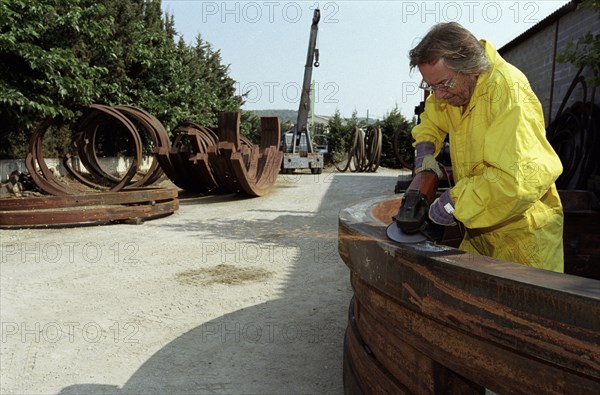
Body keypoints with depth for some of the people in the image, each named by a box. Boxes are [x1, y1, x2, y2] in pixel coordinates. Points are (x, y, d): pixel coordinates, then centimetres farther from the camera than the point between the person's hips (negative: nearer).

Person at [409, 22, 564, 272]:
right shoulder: (454, 86, -3)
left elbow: (521, 178, -36)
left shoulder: (508, 91, -27)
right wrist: (425, 148, 1)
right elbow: (431, 118, 21)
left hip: (523, 232, -7)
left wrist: (455, 202, -27)